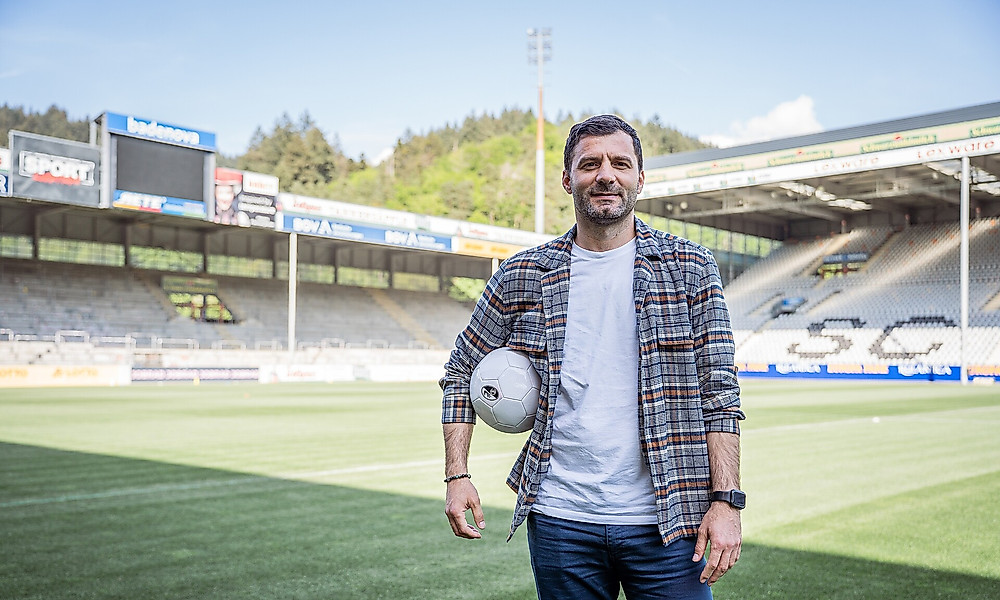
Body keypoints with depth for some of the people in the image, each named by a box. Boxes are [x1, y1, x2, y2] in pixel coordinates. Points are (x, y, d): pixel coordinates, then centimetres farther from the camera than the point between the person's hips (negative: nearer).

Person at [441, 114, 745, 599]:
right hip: (560, 520, 1)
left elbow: (719, 394, 0)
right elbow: (461, 372, 12)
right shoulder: (522, 276, 3)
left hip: (664, 523, 0)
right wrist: (457, 475, 3)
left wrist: (725, 501, -8)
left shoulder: (690, 268, 1)